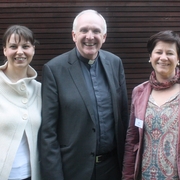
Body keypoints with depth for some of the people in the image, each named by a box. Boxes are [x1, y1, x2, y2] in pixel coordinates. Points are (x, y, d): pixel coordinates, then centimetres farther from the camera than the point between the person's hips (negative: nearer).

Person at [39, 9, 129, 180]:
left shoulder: (115, 63, 1)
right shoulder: (54, 68, -11)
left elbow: (123, 113, 6)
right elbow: (48, 130, -11)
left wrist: (125, 159, 6)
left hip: (112, 164, 4)